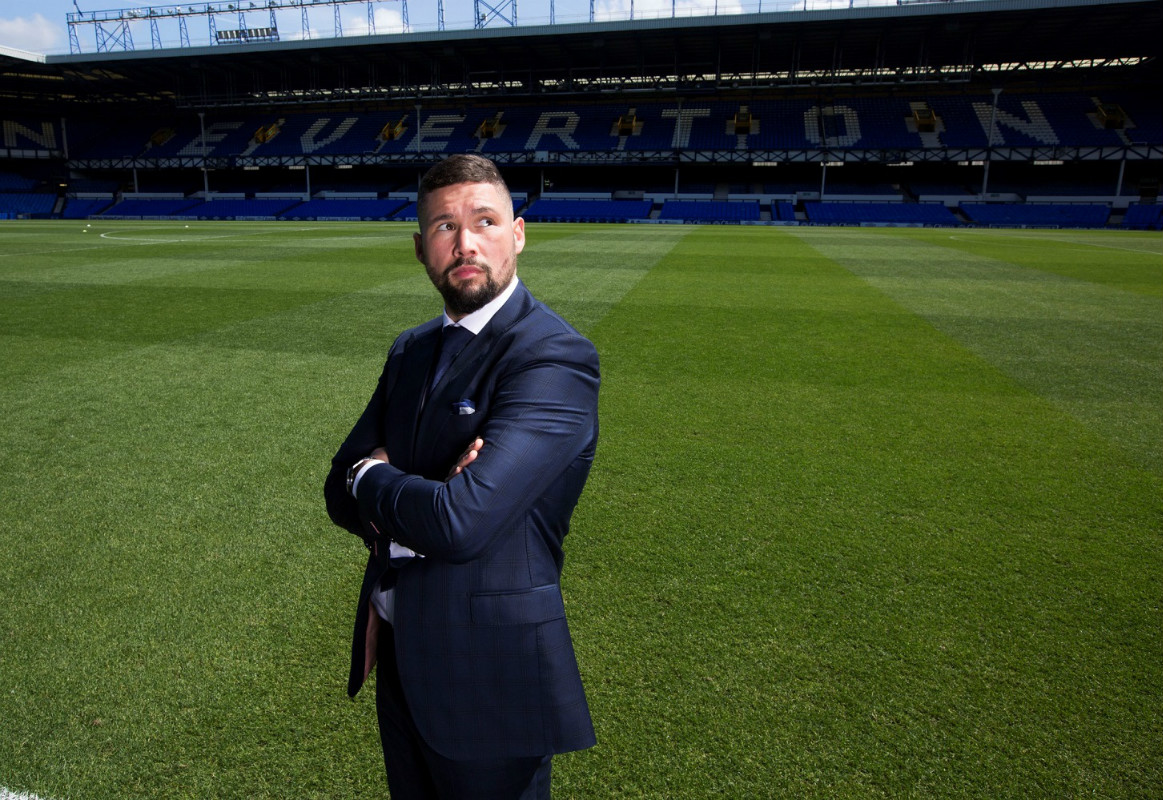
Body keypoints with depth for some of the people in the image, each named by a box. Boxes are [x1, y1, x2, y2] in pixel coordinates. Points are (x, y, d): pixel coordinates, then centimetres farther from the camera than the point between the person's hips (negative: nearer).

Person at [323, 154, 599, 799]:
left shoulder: (555, 358, -22)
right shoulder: (411, 350, 5)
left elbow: (463, 521, -32)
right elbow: (342, 487, 3)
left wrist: (373, 478, -11)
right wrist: (413, 499, -19)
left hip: (487, 671, -7)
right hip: (398, 653, 7)